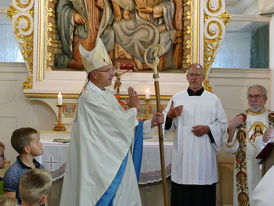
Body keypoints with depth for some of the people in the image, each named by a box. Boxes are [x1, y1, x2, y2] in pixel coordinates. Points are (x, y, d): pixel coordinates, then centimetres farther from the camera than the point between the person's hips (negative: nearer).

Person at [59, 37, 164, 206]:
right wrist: (134, 108, -1)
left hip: (117, 163, 9)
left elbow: (125, 124, 13)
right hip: (102, 165, -9)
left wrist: (150, 124, 2)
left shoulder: (108, 95, 11)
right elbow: (120, 121, -20)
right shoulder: (89, 98, -18)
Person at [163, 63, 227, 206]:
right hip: (182, 154, 1)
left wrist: (208, 129, -10)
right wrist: (169, 116, -12)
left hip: (204, 155, 0)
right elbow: (164, 123, 9)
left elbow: (223, 124, 7)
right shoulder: (176, 98, 10)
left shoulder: (213, 99, 9)